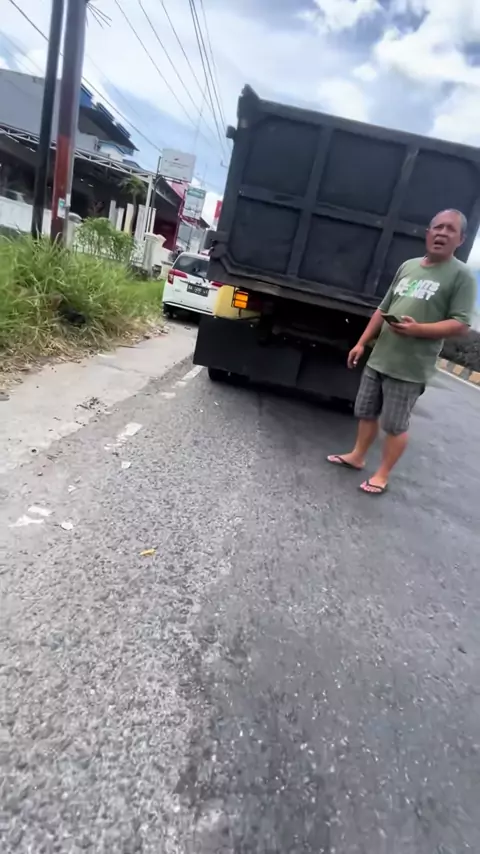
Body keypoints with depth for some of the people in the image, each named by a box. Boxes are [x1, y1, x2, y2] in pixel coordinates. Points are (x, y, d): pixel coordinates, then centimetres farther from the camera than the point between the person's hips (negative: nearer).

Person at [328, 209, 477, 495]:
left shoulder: (462, 275, -5)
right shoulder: (408, 266, 14)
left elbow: (461, 325, -13)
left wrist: (417, 329, -26)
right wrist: (362, 343, 14)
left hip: (410, 369, -6)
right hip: (379, 358, 6)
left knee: (395, 425, 2)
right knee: (366, 413, 15)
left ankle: (382, 475, 17)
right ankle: (357, 457, 33)